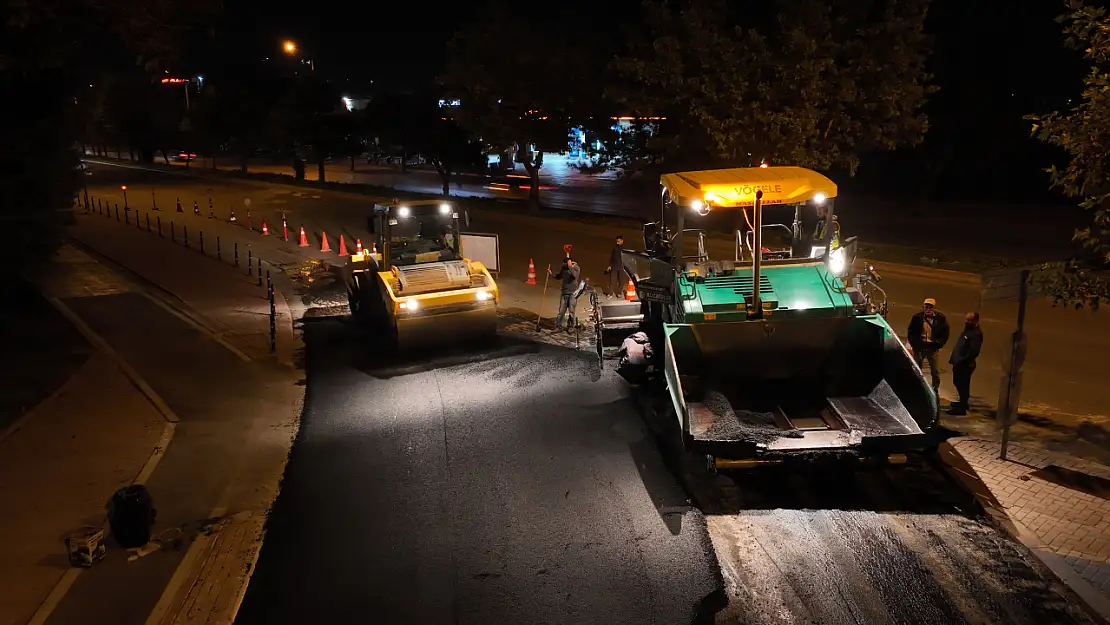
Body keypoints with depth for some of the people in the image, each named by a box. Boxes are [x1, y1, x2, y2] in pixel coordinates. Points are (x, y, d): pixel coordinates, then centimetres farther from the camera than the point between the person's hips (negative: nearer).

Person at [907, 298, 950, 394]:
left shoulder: (940, 317, -2)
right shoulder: (917, 317, -3)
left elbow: (945, 332, 4)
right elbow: (910, 332, 5)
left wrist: (938, 344, -3)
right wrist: (914, 344, -3)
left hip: (932, 347, 0)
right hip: (919, 347, 0)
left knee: (935, 371, 1)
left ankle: (935, 390, 12)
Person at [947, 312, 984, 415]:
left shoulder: (977, 334, -17)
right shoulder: (967, 330, 15)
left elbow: (973, 352, -24)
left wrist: (961, 361, -23)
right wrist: (954, 359, 13)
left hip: (965, 365, -10)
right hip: (959, 364, 10)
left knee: (962, 385, -2)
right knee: (957, 383, 21)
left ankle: (961, 408, 7)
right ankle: (962, 402, 37)